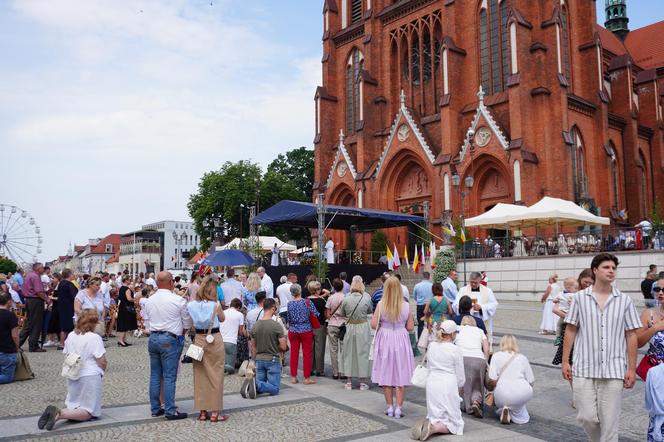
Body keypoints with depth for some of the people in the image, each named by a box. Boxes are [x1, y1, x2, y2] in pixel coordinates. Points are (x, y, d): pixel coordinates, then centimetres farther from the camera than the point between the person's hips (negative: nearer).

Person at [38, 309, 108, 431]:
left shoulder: (70, 336, 4)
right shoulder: (95, 338, -15)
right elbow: (102, 362, -13)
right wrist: (102, 370, 8)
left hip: (72, 377, 7)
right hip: (90, 377, -6)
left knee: (73, 406, 21)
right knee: (88, 412, 0)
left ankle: (54, 412, -10)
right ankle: (59, 414, -25)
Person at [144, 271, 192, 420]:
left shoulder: (149, 301, 5)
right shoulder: (178, 300, -11)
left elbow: (148, 320, 12)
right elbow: (187, 322, -2)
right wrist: (181, 333, 15)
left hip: (153, 338, 6)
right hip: (170, 340, -6)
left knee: (155, 375, 13)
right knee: (169, 377, -2)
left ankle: (155, 408, 20)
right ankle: (170, 411, 1)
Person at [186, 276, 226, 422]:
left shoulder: (191, 305, -2)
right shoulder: (215, 305, -11)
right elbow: (222, 319, 7)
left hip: (198, 339, 3)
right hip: (214, 340, -3)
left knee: (200, 376, 11)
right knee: (215, 376, 5)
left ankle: (202, 411, 17)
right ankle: (215, 412, 8)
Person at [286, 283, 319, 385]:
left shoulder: (289, 304, -3)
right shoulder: (307, 302, -10)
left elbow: (287, 319, 5)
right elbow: (316, 315, -7)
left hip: (293, 331, 3)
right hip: (306, 330, -3)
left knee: (294, 353, 11)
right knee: (307, 354, 4)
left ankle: (293, 377, 15)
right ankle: (307, 378, 6)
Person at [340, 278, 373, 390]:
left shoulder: (346, 299, -8)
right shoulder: (366, 298, -9)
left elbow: (342, 313, 4)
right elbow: (370, 311, 7)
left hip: (350, 327, 1)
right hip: (363, 327, -1)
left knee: (349, 352, 11)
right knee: (363, 352, 8)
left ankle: (349, 382, 16)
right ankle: (363, 382, 12)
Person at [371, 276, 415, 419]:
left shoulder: (381, 304, -10)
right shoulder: (406, 305, -7)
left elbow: (374, 324, -11)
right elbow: (410, 327, -3)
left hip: (385, 339, 0)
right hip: (401, 339, 0)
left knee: (386, 374, 11)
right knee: (401, 375, 7)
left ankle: (390, 407, 17)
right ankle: (399, 407, 7)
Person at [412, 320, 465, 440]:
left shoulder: (431, 346, 4)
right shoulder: (456, 350, -8)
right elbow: (461, 377, -1)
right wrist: (458, 387, 19)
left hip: (432, 384, 5)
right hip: (448, 386, -5)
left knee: (435, 416, 18)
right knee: (454, 422, 5)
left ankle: (427, 424, -14)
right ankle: (434, 428, -22)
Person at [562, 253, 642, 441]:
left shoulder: (624, 300, 3)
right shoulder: (580, 298, 2)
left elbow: (631, 336, 5)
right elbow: (570, 331, 5)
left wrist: (632, 369, 1)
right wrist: (565, 361, 1)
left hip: (614, 370, 0)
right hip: (584, 369, 0)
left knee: (610, 421, 3)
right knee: (587, 417, 4)